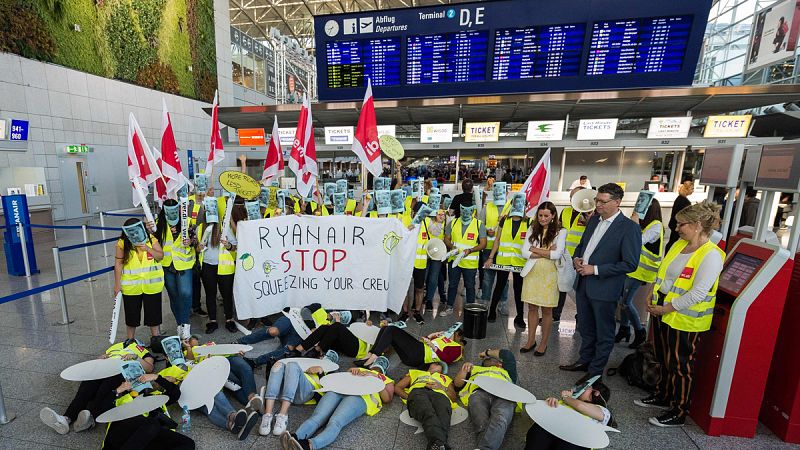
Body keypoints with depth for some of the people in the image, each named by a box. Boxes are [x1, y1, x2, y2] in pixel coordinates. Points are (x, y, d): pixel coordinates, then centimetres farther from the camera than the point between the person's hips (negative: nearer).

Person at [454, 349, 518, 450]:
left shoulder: (505, 370, 42)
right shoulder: (475, 369, 41)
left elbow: (508, 355, 25)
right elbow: (457, 383, 27)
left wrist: (488, 352, 39)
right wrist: (464, 370, 8)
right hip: (478, 393, 2)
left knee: (499, 420, -36)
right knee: (482, 425, -31)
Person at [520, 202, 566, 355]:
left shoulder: (560, 231, -5)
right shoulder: (533, 230, 4)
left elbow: (557, 254, -15)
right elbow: (524, 252, -4)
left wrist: (535, 250, -9)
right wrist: (546, 252, -13)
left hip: (548, 274, -3)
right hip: (532, 273, 3)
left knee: (546, 310, 9)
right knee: (532, 308, 11)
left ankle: (544, 343, 24)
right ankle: (531, 340, 25)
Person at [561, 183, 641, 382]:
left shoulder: (629, 228, -14)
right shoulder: (594, 220, 7)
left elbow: (630, 264, -17)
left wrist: (595, 269, -19)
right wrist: (576, 258, -2)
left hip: (604, 289, -6)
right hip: (583, 284, 7)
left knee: (604, 334, 13)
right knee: (585, 328, 22)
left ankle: (595, 372, 29)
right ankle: (584, 361, 41)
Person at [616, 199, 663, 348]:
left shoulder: (656, 226, -12)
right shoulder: (643, 223, 10)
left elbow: (639, 242, -23)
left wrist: (635, 224, -19)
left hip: (640, 270, -7)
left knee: (626, 301, -6)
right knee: (623, 299, 11)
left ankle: (640, 331, 15)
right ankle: (624, 329, 26)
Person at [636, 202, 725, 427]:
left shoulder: (711, 255, -18)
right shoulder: (679, 244, 5)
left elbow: (697, 294, -22)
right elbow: (662, 274, 13)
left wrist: (666, 308, -18)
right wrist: (653, 299, 4)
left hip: (684, 320, -7)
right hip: (661, 312, 7)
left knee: (680, 366, 8)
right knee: (664, 359, 21)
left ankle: (679, 412, 25)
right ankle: (662, 396, 39)